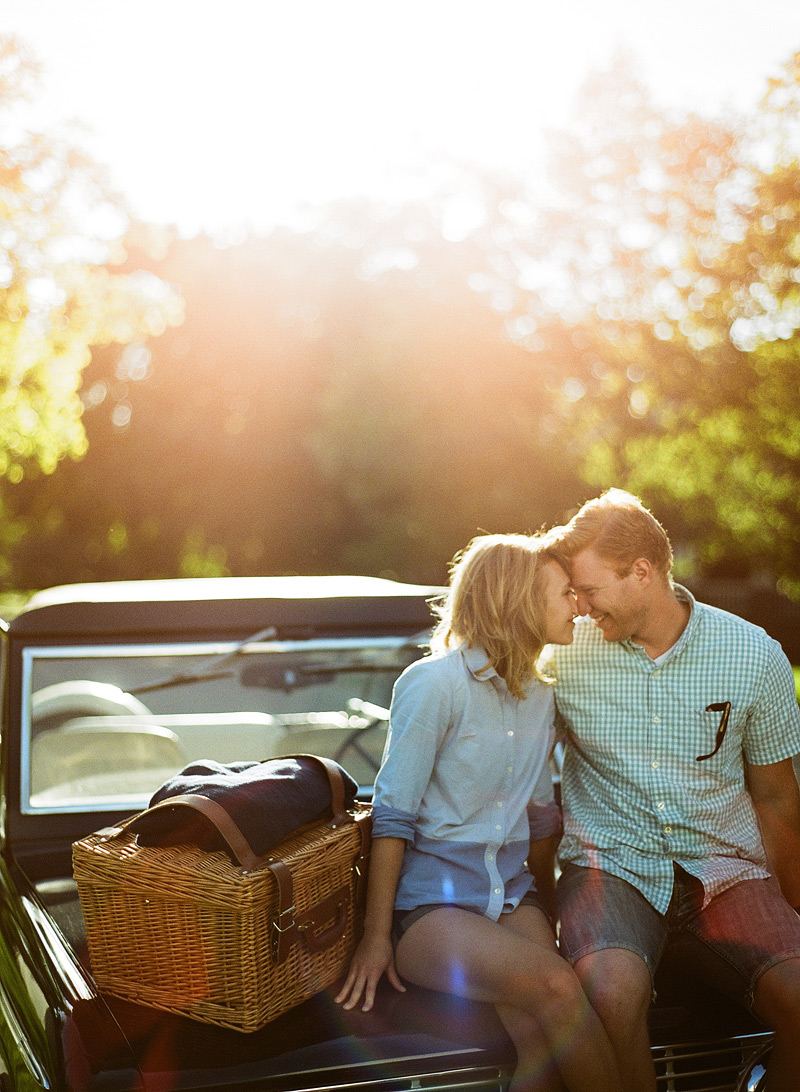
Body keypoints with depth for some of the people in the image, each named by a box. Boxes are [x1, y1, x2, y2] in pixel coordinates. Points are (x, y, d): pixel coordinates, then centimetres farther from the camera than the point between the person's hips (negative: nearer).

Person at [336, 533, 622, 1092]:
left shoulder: (540, 695, 12)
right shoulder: (434, 683, -10)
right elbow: (392, 817, -10)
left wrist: (546, 914, 23)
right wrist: (376, 938, -12)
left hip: (511, 897, 5)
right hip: (428, 903, -5)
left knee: (539, 1034, -25)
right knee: (556, 984, -29)